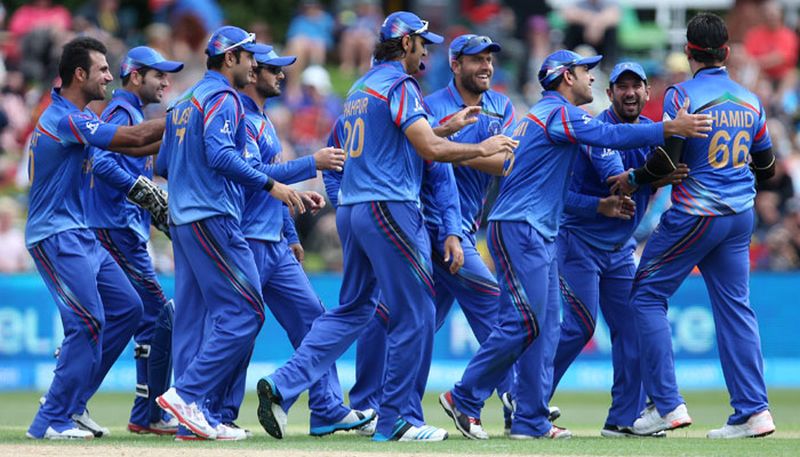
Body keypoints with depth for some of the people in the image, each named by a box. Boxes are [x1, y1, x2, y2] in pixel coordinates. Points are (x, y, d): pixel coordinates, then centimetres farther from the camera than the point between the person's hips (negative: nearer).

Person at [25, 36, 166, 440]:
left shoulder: (77, 119, 15)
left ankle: (70, 402, 14)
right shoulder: (64, 120, -18)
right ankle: (52, 421, -8)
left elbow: (132, 148, 15)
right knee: (88, 322, -15)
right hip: (56, 239, -10)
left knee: (127, 308, 9)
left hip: (79, 236, 10)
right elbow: (135, 138, -20)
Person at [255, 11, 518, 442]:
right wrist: (482, 148, -5)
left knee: (352, 310, 13)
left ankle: (282, 386, -2)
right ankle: (394, 420, 2)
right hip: (389, 209, -9)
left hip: (350, 210, 9)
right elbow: (429, 149, -17)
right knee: (415, 314, 0)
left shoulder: (360, 88, 19)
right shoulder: (399, 84, -9)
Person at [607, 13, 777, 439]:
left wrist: (632, 178, 2)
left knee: (647, 294, 6)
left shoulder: (682, 96, -11)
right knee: (735, 307, 9)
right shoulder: (750, 101, 7)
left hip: (695, 214, -6)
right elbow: (766, 167, 14)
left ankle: (667, 404, 0)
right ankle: (753, 410, 2)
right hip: (740, 215, 6)